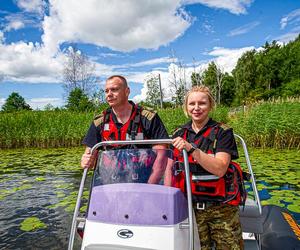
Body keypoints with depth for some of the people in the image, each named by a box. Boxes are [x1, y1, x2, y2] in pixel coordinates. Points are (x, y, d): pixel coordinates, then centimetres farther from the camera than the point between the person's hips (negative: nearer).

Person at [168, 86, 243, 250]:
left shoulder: (222, 132, -5)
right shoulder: (179, 134, 6)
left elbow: (219, 169, -18)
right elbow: (170, 167, 8)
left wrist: (191, 148, -27)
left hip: (222, 207, -2)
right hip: (191, 207, 2)